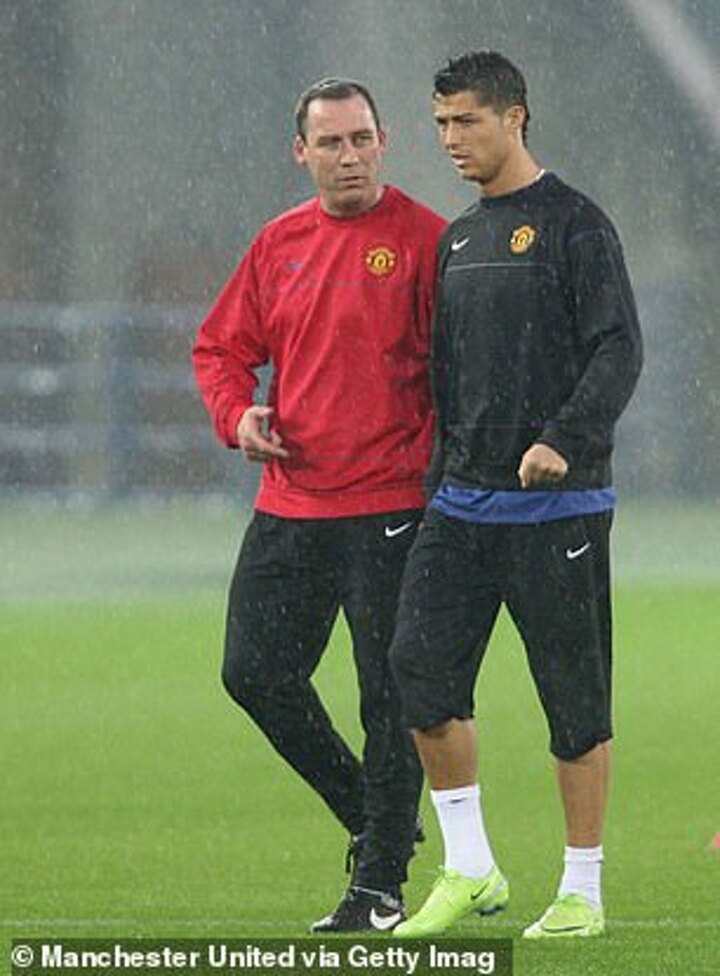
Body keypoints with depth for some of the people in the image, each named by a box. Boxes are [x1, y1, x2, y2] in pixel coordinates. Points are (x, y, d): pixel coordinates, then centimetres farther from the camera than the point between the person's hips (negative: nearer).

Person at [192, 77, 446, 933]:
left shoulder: (421, 238, -6)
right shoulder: (279, 244, 10)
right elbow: (220, 346, 20)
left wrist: (434, 468, -15)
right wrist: (237, 413, 1)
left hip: (388, 508, -6)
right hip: (290, 502, 6)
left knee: (390, 695, -2)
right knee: (253, 671, 6)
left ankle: (379, 884, 6)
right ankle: (366, 812, 25)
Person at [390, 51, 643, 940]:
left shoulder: (573, 225, -5)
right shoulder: (456, 240, 16)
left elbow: (619, 351, -12)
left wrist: (564, 440, -25)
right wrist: (442, 478, 14)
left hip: (556, 503, -6)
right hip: (462, 502, 6)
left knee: (573, 694, -1)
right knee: (421, 665, -6)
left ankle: (583, 890, 7)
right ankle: (468, 868, 4)